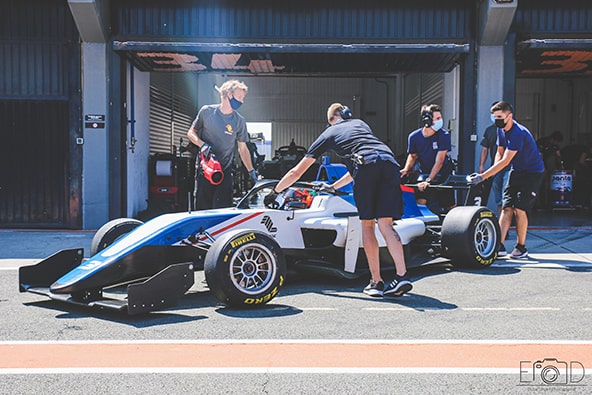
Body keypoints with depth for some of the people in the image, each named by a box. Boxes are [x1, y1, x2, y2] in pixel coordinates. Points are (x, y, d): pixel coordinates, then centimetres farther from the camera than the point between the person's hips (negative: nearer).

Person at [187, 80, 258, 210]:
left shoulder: (239, 121, 2)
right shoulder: (207, 111, -1)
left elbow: (243, 148, 9)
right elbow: (191, 133, 8)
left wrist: (251, 171, 2)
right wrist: (202, 145, -12)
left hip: (225, 172, 0)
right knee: (202, 208, 3)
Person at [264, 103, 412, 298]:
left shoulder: (328, 133, 28)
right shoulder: (361, 123, 38)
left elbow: (296, 172, 32)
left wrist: (274, 192, 44)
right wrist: (333, 187, 54)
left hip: (366, 166, -3)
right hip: (390, 162, 3)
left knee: (367, 224, 9)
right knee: (385, 224, 5)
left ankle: (376, 282, 8)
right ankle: (402, 275, -6)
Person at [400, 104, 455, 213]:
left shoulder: (444, 135, -18)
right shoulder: (414, 136, -11)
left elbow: (439, 161, -22)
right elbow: (412, 156, 6)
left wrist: (428, 180, -28)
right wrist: (407, 169, -14)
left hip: (443, 175, -1)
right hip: (424, 174, 1)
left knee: (450, 207, 1)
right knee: (420, 203, -14)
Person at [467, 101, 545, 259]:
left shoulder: (518, 133, -27)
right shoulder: (501, 130, 1)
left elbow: (505, 161, -30)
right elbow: (500, 153, 10)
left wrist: (482, 177, -33)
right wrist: (492, 173, -9)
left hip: (533, 173, -8)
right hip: (516, 171, 8)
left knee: (520, 209, -12)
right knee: (506, 207, -3)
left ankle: (521, 248, 1)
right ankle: (500, 246, -7)